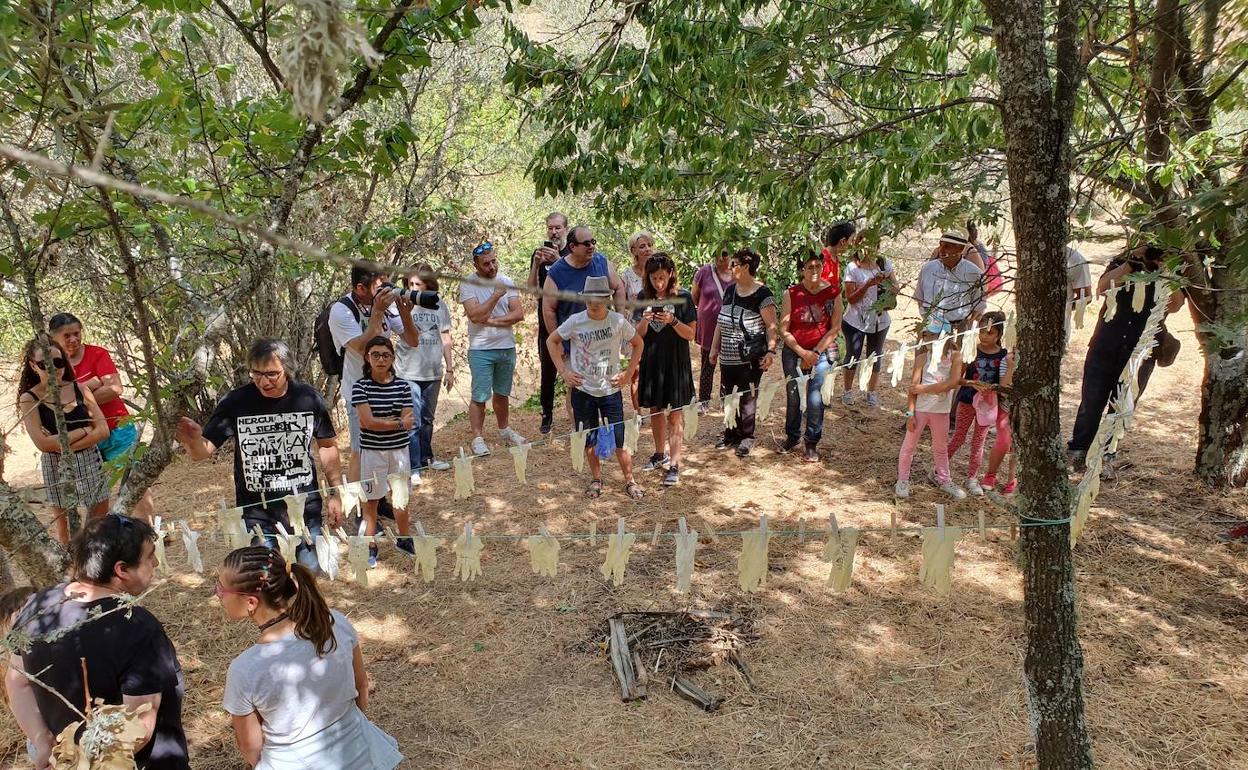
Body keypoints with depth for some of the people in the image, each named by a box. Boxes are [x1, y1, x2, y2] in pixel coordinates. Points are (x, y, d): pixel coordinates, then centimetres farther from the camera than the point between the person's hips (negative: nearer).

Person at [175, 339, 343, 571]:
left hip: (306, 510, 1)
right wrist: (193, 441, -34)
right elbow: (203, 451, -10)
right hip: (256, 514, -1)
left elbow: (327, 445, 7)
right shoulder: (236, 402, -10)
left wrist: (335, 493, 6)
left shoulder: (309, 399, -6)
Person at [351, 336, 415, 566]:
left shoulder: (403, 386, -3)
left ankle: (404, 539, 34)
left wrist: (377, 422, -17)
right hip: (371, 451, -2)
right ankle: (371, 547, 20)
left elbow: (409, 422, -10)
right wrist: (398, 423, -14)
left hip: (399, 450, 2)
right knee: (371, 500, 8)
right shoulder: (361, 386, -9)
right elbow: (368, 421, -18)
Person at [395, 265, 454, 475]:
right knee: (413, 422, -5)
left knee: (427, 419, 18)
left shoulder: (440, 305, 3)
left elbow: (445, 338, 10)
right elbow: (409, 337, -19)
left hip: (433, 372, 4)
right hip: (408, 373, -4)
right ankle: (413, 467, 4)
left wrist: (449, 368, 11)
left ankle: (426, 458, 33)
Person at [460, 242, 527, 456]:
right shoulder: (468, 285, -8)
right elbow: (475, 315, -20)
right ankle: (477, 439, 6)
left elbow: (519, 313, -5)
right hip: (481, 350, -4)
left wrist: (493, 321, -16)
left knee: (502, 393, 18)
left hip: (507, 348, 4)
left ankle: (504, 430, 33)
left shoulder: (506, 282, 3)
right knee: (480, 396, -2)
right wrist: (495, 295, -19)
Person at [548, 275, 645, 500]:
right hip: (582, 390, 1)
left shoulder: (618, 321, -9)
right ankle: (597, 480, 29)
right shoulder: (575, 321, -10)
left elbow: (638, 344, 7)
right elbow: (551, 341, 5)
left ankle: (629, 481, 17)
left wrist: (628, 373, 0)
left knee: (618, 440, 0)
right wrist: (563, 371, -2)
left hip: (611, 390, -1)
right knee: (589, 440, 10)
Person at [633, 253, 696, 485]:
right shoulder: (644, 297, 2)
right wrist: (644, 321, -18)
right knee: (655, 410, 15)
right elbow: (638, 335, 3)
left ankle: (674, 464, 0)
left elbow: (691, 333, -7)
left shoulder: (683, 297, -7)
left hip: (675, 362, -4)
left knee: (674, 414, -1)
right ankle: (660, 454, 32)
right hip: (651, 361, 4)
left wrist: (672, 321, -23)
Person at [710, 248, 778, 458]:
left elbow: (771, 326, -13)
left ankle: (746, 437, 18)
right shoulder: (730, 291, 9)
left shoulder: (762, 294, -12)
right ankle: (731, 434, 25)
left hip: (751, 360, -6)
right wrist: (714, 348, 15)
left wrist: (771, 350, -23)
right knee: (727, 397, 10)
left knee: (747, 398, 3)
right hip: (728, 358, 6)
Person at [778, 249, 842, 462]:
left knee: (815, 395, -5)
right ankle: (792, 437, 28)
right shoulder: (791, 294, -6)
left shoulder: (832, 292, -4)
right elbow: (783, 330, -5)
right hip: (794, 351, 1)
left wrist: (815, 353, -9)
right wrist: (802, 353, -12)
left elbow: (835, 328, -2)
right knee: (793, 395, 8)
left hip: (822, 351, -1)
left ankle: (812, 443, 9)